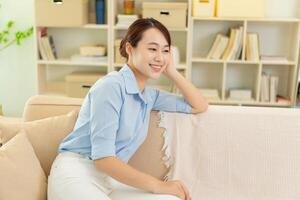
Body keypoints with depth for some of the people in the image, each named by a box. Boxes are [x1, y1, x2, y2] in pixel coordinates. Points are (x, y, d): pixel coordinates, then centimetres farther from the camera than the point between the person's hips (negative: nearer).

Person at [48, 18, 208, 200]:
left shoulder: (149, 95, 10)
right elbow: (103, 158, -19)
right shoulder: (111, 86, -14)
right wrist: (159, 185, -20)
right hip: (76, 174, -6)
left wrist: (172, 72, 7)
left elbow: (200, 106, 17)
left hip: (112, 179, 7)